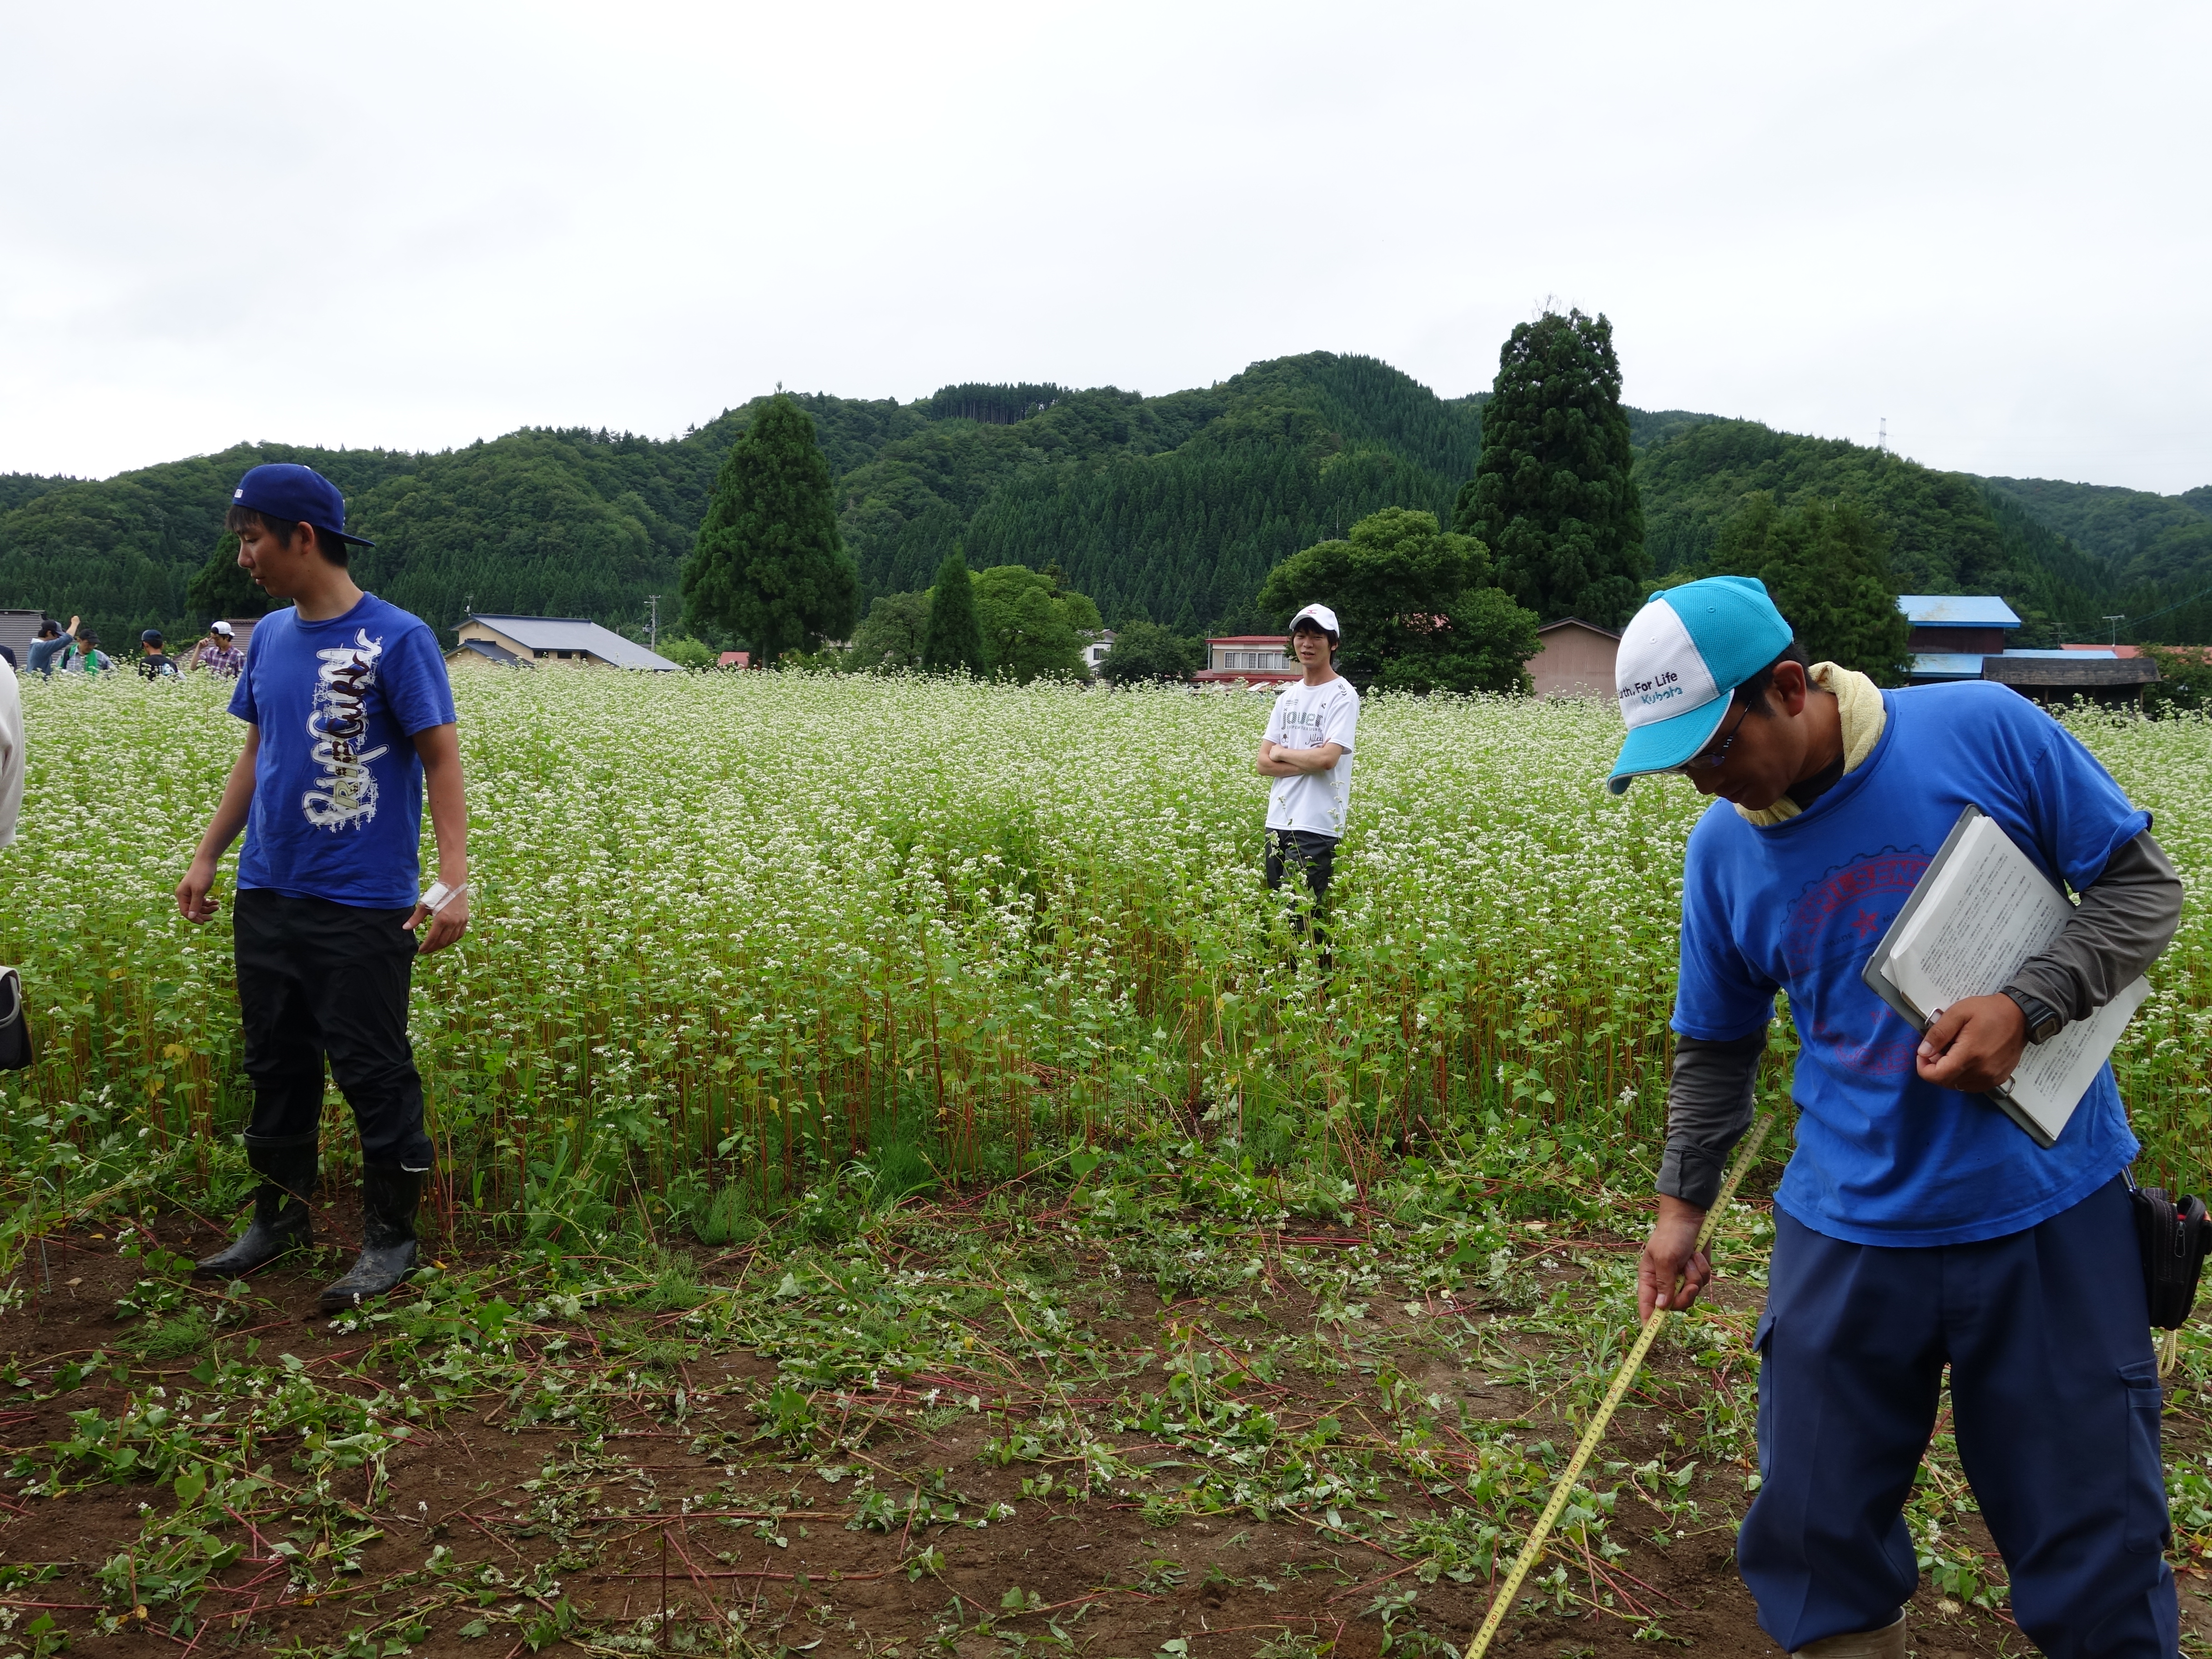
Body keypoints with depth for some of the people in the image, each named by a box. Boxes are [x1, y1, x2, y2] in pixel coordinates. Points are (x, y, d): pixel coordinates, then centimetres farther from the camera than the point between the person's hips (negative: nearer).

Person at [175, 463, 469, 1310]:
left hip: (362, 907, -6)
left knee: (373, 1073, 0)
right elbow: (256, 756, 18)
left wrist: (453, 880, -20)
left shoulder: (397, 639, -10)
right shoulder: (270, 636, 9)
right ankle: (279, 1215, 32)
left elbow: (442, 762, -11)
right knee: (276, 1063, 16)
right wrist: (207, 855, 17)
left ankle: (391, 1238, 14)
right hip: (267, 897, 7)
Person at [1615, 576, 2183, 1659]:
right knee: (1815, 1534, 11)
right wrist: (1682, 1200, 7)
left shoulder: (1986, 730, -12)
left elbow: (2144, 886, -4)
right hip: (1846, 1232, 3)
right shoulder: (1721, 848, -1)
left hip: (2051, 1213, -2)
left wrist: (2027, 1005, -19)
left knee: (2095, 1540, 10)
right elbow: (1715, 1047, 11)